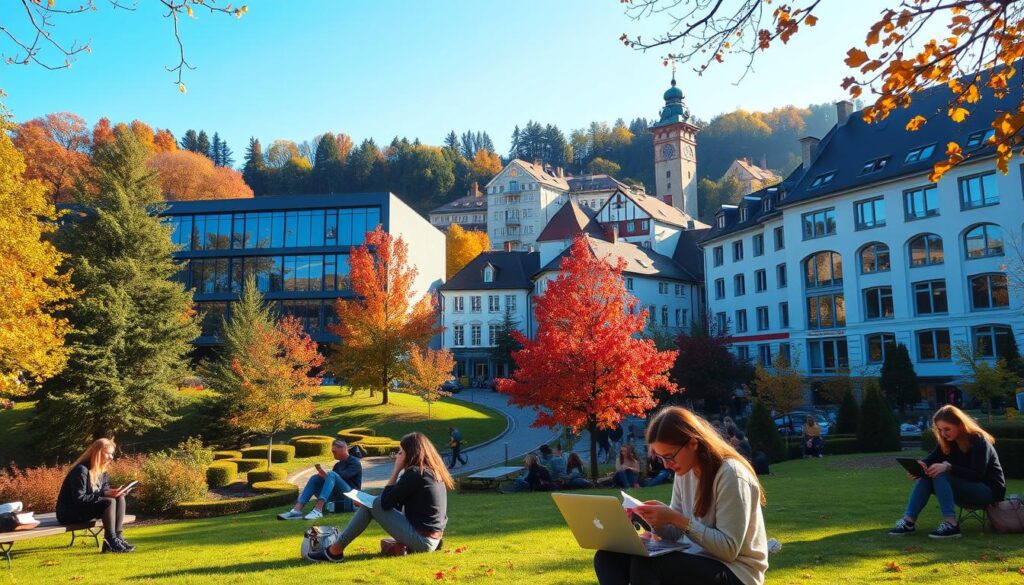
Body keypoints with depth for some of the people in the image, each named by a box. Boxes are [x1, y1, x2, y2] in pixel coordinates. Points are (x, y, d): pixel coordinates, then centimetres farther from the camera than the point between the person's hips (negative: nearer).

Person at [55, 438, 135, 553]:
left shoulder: (101, 471, 7)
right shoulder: (81, 470, -21)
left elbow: (105, 490, 10)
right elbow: (79, 499, -25)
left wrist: (113, 493, -13)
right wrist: (104, 494, -29)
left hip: (86, 509, 9)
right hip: (69, 513, -9)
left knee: (120, 499, -11)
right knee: (109, 502, -28)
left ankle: (118, 538, -18)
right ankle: (111, 541, -22)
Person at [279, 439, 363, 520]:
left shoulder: (355, 462, 0)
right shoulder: (338, 465, 21)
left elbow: (342, 476, -17)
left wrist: (323, 473, -24)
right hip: (336, 496, 7)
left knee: (331, 475, -29)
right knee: (315, 478, -8)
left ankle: (318, 510, -46)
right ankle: (297, 510, -28)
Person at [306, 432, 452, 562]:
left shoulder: (414, 473, -16)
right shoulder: (433, 471, 11)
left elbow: (386, 502, -10)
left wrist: (396, 470, -6)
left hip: (422, 541, -9)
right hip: (432, 539, 9)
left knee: (373, 504, -5)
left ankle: (334, 551, 3)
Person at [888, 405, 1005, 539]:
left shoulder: (979, 441, -16)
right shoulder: (946, 441, 3)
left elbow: (977, 475, -25)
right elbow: (932, 459, -7)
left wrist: (948, 467, -37)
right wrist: (920, 464, -31)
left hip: (990, 490, -7)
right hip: (967, 487, 7)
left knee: (940, 476, -29)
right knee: (925, 476, -17)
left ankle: (951, 525, -38)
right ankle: (909, 521, -27)